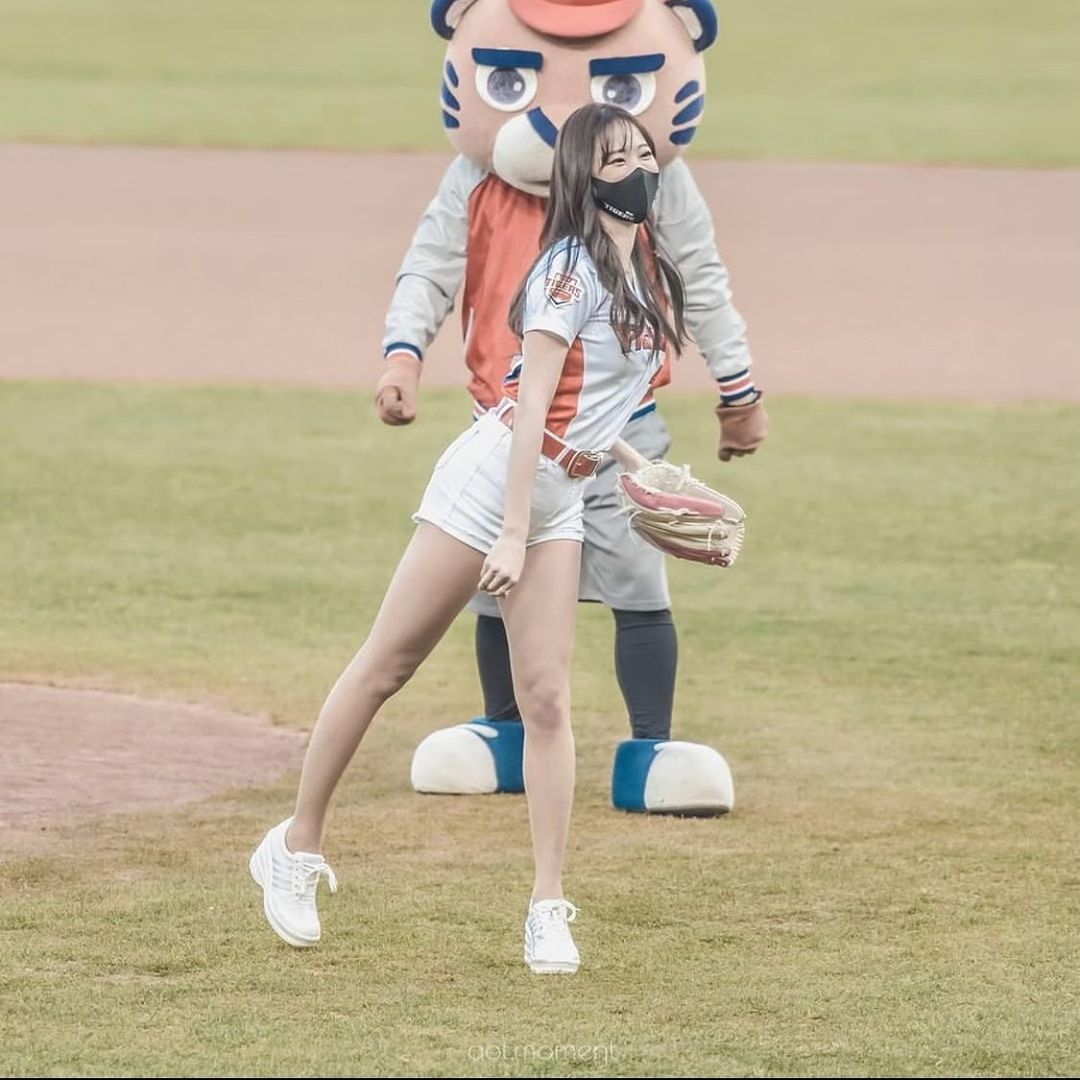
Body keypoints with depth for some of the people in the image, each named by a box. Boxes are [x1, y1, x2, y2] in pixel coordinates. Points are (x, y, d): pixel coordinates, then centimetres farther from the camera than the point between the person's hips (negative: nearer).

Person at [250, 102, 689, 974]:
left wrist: (631, 461, 22)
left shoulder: (649, 273, 10)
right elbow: (532, 407, -19)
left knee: (547, 699, 0)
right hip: (492, 477, -7)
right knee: (388, 666, 1)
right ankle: (297, 846, 12)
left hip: (560, 501, 7)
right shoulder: (572, 271, -15)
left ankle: (549, 909, 0)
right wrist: (511, 535, -23)